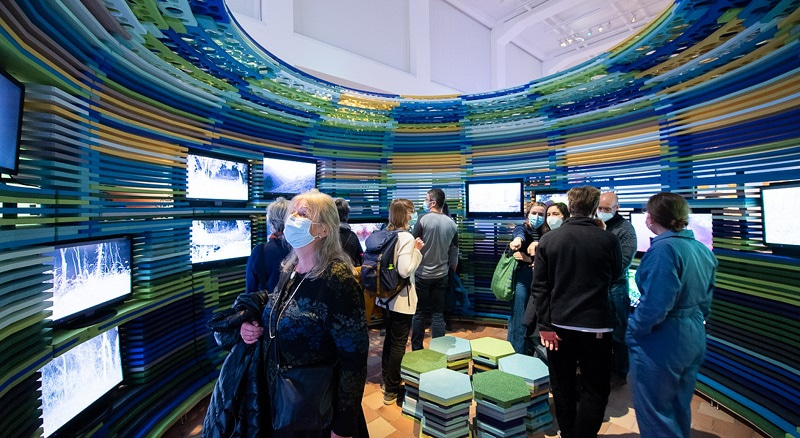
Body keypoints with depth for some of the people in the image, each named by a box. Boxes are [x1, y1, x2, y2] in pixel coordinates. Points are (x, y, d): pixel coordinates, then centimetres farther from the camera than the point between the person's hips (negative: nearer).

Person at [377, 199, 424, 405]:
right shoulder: (406, 237, -20)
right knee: (399, 342, 6)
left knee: (389, 337, 21)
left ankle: (386, 380, 37)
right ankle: (391, 389, 20)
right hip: (400, 298, -8)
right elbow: (405, 270, -26)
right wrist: (417, 250, -15)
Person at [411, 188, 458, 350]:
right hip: (441, 275, 3)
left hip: (422, 274, -3)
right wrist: (452, 269, 21)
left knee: (419, 313, 10)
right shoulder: (452, 223, 0)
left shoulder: (423, 220, -13)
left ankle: (417, 349, 19)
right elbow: (454, 251, 7)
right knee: (438, 314, 11)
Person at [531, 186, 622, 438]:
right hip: (595, 325, -1)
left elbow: (539, 286, -7)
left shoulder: (548, 239, -5)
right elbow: (615, 275, 10)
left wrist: (545, 325, -2)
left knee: (562, 387, 16)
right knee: (595, 389, 13)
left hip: (558, 324, 2)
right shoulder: (608, 240, -10)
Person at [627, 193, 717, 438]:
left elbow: (654, 306, -27)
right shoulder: (702, 249, 4)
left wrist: (632, 331, -13)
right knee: (680, 407, 25)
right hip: (694, 339, 9)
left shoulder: (664, 248, -23)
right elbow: (705, 300, 13)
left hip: (662, 343, -9)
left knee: (655, 412, 9)